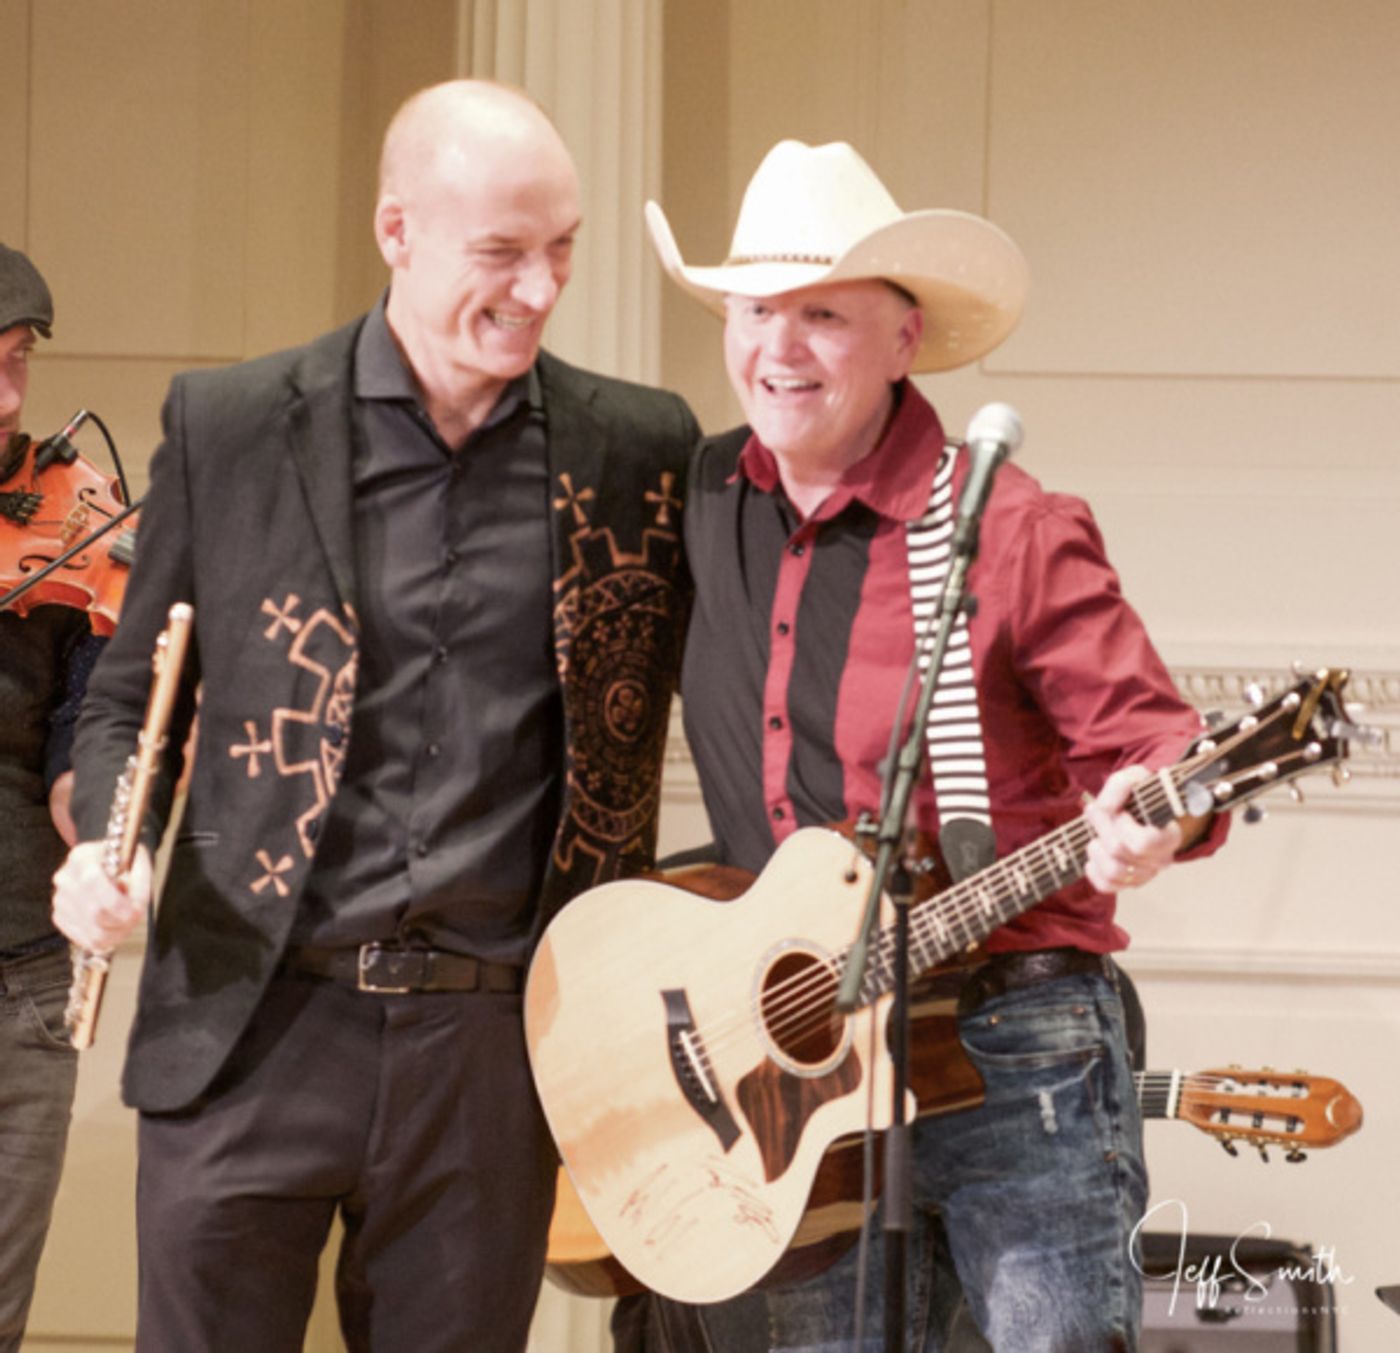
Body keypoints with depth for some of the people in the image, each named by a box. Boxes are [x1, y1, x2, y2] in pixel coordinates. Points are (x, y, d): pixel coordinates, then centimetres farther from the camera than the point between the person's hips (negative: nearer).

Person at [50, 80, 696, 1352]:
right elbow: (128, 699, 10)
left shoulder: (641, 448, 3)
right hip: (252, 1025, -1)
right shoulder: (228, 425, 1)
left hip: (497, 1052, 1)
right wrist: (104, 854, -10)